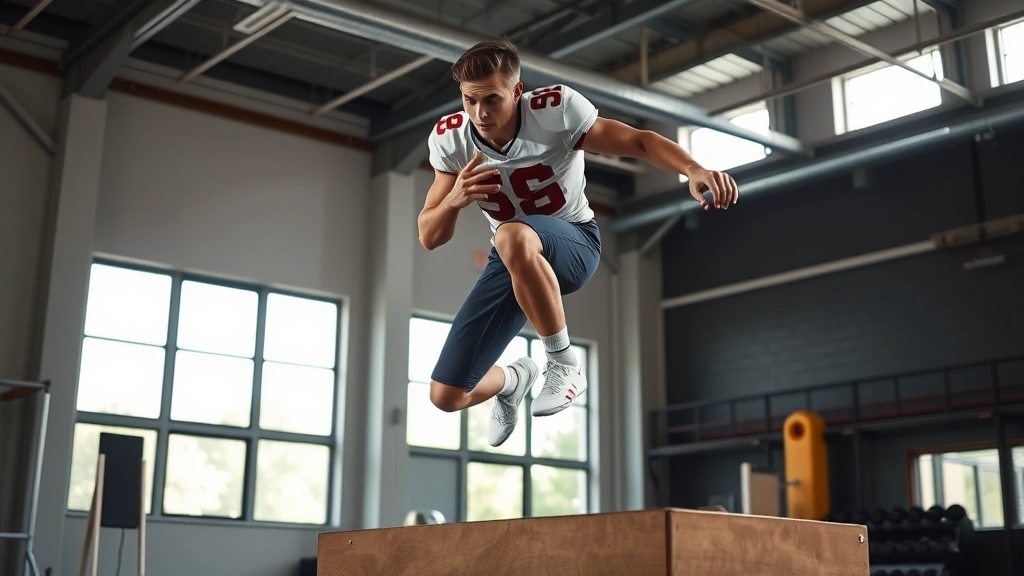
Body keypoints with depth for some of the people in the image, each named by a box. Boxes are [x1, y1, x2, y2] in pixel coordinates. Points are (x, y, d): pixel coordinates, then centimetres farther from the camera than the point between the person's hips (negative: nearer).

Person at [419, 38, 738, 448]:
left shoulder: (555, 109, -23)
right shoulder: (449, 138, -13)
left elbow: (639, 141, -20)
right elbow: (429, 238, -10)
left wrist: (695, 170, -40)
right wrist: (454, 200, -32)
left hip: (573, 244, -4)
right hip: (512, 261, 4)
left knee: (513, 237, -44)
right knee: (446, 396, -2)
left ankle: (565, 366, -23)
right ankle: (514, 380, 35)